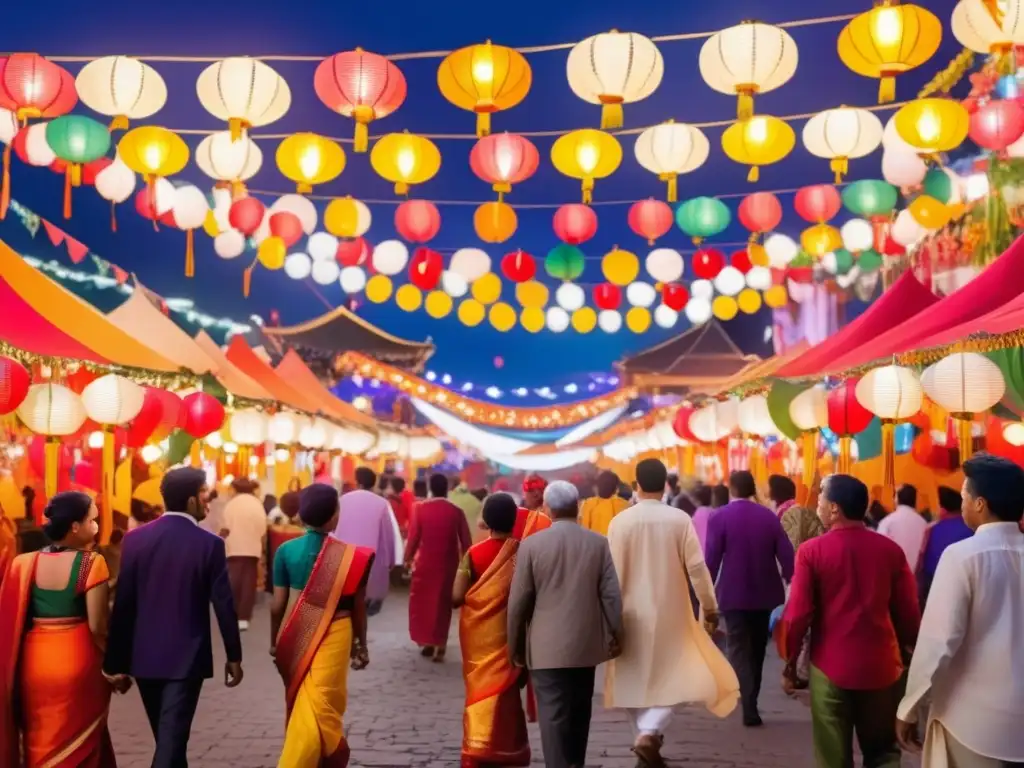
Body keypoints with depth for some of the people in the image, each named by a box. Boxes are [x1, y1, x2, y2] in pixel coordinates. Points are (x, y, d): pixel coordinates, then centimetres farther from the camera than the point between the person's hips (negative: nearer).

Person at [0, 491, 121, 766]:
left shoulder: (24, 563, -2)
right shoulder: (91, 563, -15)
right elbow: (98, 626, -16)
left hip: (33, 663, 4)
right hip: (77, 663, -4)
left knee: (40, 742, 20)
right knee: (78, 744, 13)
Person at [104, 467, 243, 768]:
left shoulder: (135, 539, -2)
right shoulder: (209, 543, -11)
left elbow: (123, 605, -1)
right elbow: (224, 604, -8)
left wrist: (117, 661, 6)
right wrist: (233, 656, 3)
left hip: (144, 656, 4)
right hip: (186, 657, -4)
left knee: (169, 737, 20)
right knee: (172, 739, -1)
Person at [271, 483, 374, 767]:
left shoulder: (286, 551, -7)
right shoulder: (350, 555, -10)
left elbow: (278, 605, -3)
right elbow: (358, 607, -2)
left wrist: (275, 640, 12)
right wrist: (361, 644, 11)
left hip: (296, 637, 3)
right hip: (334, 636, -3)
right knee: (320, 706, 2)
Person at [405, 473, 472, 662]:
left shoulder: (421, 509, -7)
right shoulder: (456, 511, -4)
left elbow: (413, 537, -5)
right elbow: (466, 542, -2)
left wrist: (407, 559, 8)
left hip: (425, 563, -1)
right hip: (448, 564, 1)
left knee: (423, 601, 15)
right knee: (443, 603, 11)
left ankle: (426, 641, 19)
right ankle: (439, 645, 11)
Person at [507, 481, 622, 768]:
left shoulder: (531, 544, -7)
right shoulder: (599, 543, -2)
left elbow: (518, 601, -5)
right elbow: (611, 594, -4)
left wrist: (515, 645, 6)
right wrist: (616, 634, 10)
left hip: (547, 646, -3)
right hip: (586, 643, 3)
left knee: (554, 715, -1)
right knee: (579, 712, 19)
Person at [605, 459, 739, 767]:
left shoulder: (620, 521, -9)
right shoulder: (680, 520, -9)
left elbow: (613, 572, -5)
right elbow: (696, 567, -7)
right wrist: (710, 607, 4)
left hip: (632, 612, 1)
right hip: (670, 611, -1)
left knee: (635, 675, 14)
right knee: (670, 675, 8)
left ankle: (644, 734, 21)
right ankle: (649, 733, -10)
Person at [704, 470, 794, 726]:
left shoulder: (719, 517, -9)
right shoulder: (769, 516, 0)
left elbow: (712, 558, -12)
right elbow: (786, 555, -3)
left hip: (734, 594, -4)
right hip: (764, 592, 4)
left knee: (739, 650, 1)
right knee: (757, 649, 18)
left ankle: (749, 707, -13)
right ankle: (751, 700, 29)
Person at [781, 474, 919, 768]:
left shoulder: (811, 551, -10)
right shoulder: (891, 550, -4)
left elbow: (798, 614, -10)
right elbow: (908, 612, 2)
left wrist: (790, 662, 3)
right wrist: (903, 654, 18)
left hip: (830, 667, -2)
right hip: (881, 666, 2)